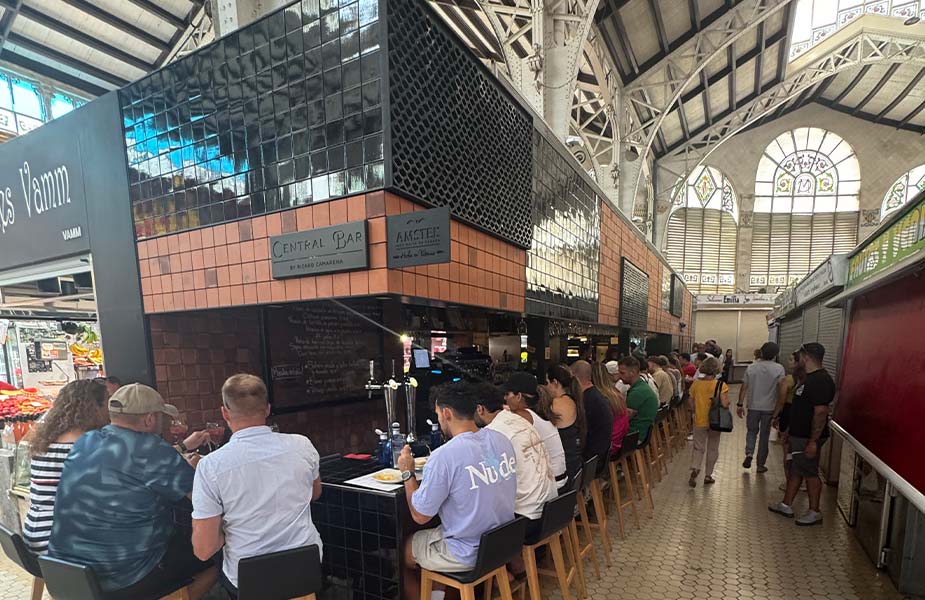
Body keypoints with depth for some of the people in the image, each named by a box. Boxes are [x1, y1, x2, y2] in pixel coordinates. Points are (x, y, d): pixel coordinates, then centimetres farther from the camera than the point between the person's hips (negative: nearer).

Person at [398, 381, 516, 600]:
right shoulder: (502, 440, -6)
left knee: (398, 551, 16)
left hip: (468, 555, -6)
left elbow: (420, 516, -15)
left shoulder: (444, 457, -27)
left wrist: (407, 473, -3)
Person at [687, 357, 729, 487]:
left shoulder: (695, 383, -5)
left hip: (699, 421, 1)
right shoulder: (721, 385, -13)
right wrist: (728, 402, 2)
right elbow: (725, 404, -20)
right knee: (712, 449, 16)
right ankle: (708, 475, 23)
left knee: (698, 448, 12)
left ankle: (694, 469, -11)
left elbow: (691, 404, 1)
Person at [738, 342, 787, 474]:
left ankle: (749, 453, -5)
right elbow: (783, 388, -18)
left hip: (753, 406, 1)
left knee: (751, 431, 18)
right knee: (764, 435, 11)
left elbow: (744, 387, 0)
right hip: (769, 407, -1)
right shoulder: (779, 368, -7)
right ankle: (761, 465, 18)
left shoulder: (751, 367, -1)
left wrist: (740, 405, 6)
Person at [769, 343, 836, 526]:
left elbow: (820, 413, -25)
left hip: (808, 437, -10)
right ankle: (786, 505, 27)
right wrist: (790, 428, 23)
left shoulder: (821, 381, -22)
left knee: (810, 473, 3)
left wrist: (813, 441, -25)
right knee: (794, 470, 16)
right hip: (798, 434, 10)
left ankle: (814, 513, 17)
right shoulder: (810, 378, 11)